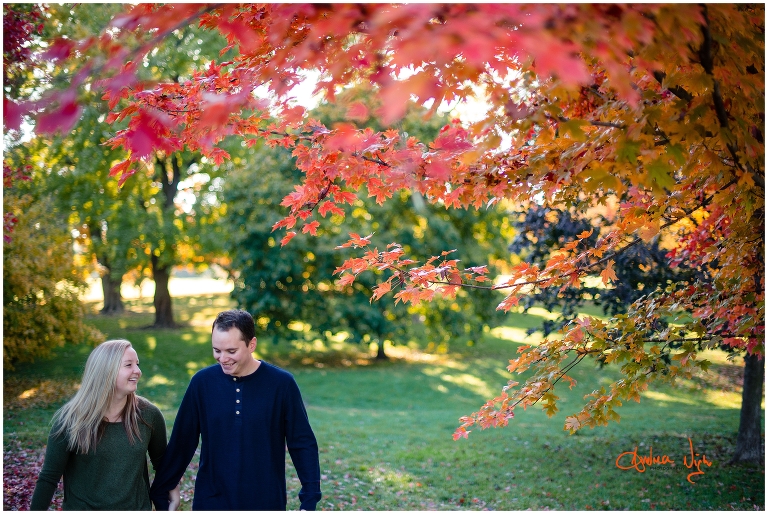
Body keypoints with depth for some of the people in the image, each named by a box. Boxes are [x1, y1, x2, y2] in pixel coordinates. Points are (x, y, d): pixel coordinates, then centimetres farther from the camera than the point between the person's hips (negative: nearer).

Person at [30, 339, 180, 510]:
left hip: (138, 508, 2)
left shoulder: (149, 415, -9)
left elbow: (161, 459, 8)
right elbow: (49, 478, -10)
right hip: (82, 507, -2)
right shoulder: (70, 419, -15)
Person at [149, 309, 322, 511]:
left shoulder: (281, 383, -9)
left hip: (266, 503, -1)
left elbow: (303, 443, -4)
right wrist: (160, 493, 5)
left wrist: (309, 499, -9)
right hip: (211, 503, 1)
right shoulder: (202, 382, -4)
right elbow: (181, 442, 3)